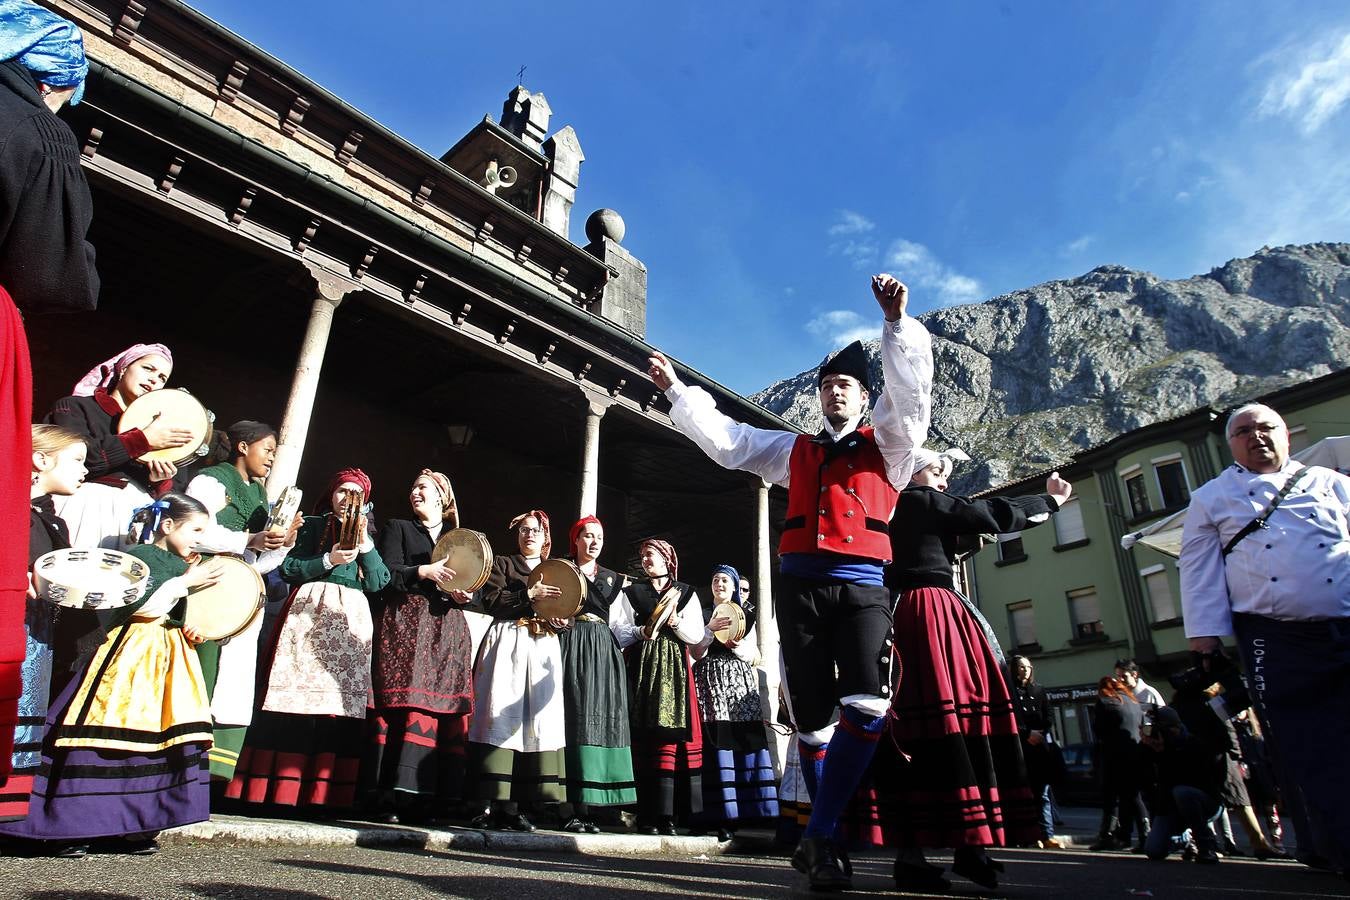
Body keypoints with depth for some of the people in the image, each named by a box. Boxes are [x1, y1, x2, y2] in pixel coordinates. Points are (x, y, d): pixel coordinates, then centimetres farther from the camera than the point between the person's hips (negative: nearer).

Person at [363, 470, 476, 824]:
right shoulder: (397, 528, 13)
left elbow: (471, 586, 16)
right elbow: (385, 574, -1)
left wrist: (464, 595, -6)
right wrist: (423, 572, -16)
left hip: (447, 632, 3)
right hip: (405, 626, -3)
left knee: (446, 709, -5)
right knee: (403, 705, -12)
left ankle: (428, 799, -3)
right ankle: (389, 798, -9)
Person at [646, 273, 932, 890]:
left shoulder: (886, 443, 15)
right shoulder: (794, 450, 22)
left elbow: (911, 388, -2)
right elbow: (726, 440, 17)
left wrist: (897, 322, -16)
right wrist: (676, 390, 13)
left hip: (861, 585, -2)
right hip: (802, 586, 2)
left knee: (867, 708, -20)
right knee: (813, 720, 3)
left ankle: (819, 835, -8)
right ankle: (827, 838, 18)